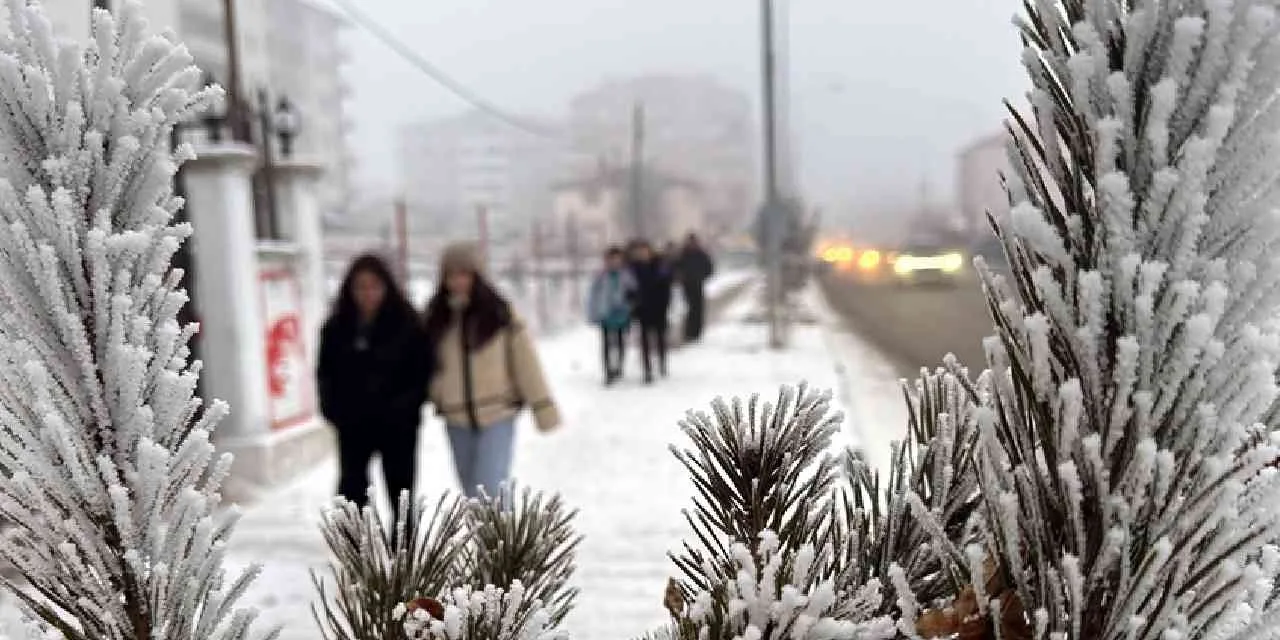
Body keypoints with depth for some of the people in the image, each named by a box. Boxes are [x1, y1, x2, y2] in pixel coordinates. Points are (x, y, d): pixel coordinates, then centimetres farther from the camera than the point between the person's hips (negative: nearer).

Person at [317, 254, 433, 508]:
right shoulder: (337, 328, 1)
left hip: (398, 424, -2)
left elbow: (423, 371, -7)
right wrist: (332, 408, -4)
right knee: (352, 486, 7)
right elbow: (326, 373, 8)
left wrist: (406, 406, -17)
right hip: (353, 424, 2)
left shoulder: (406, 325, -8)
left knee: (400, 484, 11)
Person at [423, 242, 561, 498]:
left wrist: (543, 409, -9)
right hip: (457, 420, 4)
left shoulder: (499, 314, -9)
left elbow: (525, 362, -8)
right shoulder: (436, 317, 1)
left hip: (498, 416, -4)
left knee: (489, 492, -11)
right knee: (474, 495, 17)